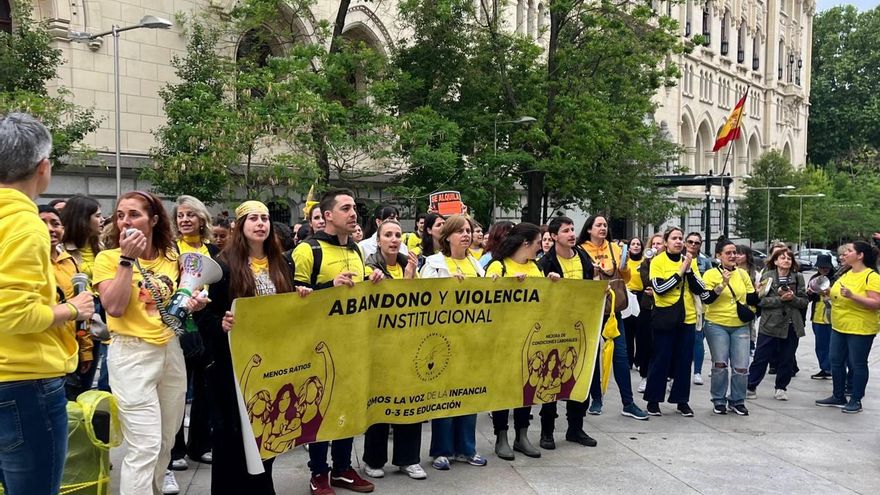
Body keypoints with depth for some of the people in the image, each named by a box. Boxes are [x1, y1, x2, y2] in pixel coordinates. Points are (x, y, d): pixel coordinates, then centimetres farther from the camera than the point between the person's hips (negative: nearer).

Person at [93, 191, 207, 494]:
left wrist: (191, 304, 0)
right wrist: (127, 258, -18)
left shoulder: (170, 256, 8)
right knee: (144, 446, -10)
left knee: (166, 441, 16)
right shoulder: (108, 258, -5)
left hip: (171, 350, 6)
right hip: (131, 354, -5)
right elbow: (114, 307, -19)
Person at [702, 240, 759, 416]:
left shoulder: (743, 274, 7)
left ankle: (737, 401, 17)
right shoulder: (711, 274, -4)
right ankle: (719, 400, 13)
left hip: (740, 326, 3)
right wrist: (722, 284, -24)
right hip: (717, 325, -3)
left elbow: (751, 299, 11)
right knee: (720, 364, -5)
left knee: (741, 367, 0)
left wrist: (759, 291, -8)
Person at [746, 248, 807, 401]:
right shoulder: (767, 276, -1)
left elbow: (804, 302, 3)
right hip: (770, 324, -3)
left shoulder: (798, 278, 6)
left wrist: (792, 298, -15)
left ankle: (781, 388, 23)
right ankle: (751, 387, 12)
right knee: (761, 358, 1)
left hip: (791, 325, 3)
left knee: (787, 360, 8)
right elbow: (760, 300, -9)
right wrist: (780, 299, -18)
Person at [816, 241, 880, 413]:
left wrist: (852, 296, -29)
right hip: (839, 327, 8)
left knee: (857, 365, 3)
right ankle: (838, 397, 23)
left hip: (860, 329, -8)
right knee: (836, 362, 12)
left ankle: (856, 400, 14)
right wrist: (829, 293, 6)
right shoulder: (847, 274, 11)